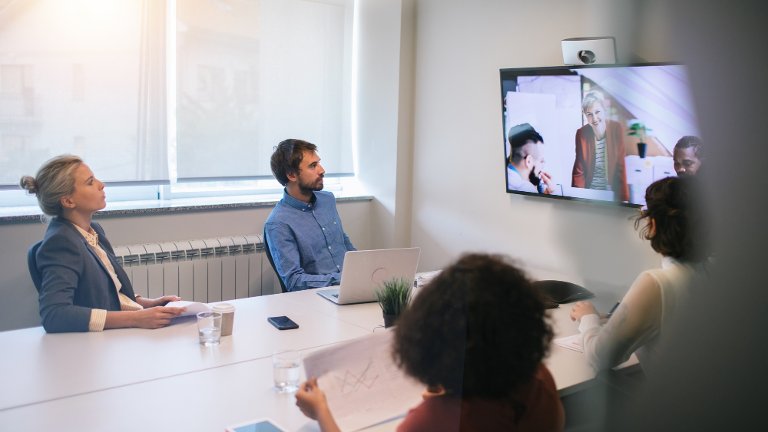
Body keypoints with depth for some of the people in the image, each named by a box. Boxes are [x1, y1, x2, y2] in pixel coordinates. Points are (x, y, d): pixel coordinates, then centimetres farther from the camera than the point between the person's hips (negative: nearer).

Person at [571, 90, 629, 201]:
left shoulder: (617, 129, -11)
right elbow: (579, 171, -1)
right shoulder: (581, 133, -6)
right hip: (589, 192, 1)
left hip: (613, 192, -1)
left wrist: (624, 198, -16)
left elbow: (622, 167, -10)